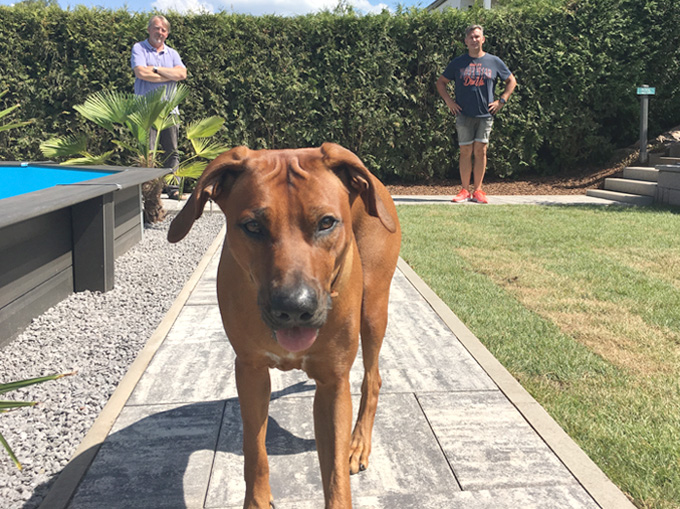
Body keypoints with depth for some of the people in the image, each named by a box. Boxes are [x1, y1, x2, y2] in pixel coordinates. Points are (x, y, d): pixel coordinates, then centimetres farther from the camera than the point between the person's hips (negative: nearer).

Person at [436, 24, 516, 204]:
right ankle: (465, 191, 5)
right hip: (464, 115, 0)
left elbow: (511, 81, 16)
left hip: (485, 115, 0)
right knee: (466, 152, -1)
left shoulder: (494, 62, 7)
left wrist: (501, 101, 5)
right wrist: (448, 101, 4)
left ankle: (477, 190, 6)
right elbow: (441, 82, 15)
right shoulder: (458, 62, 7)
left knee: (480, 151, -1)